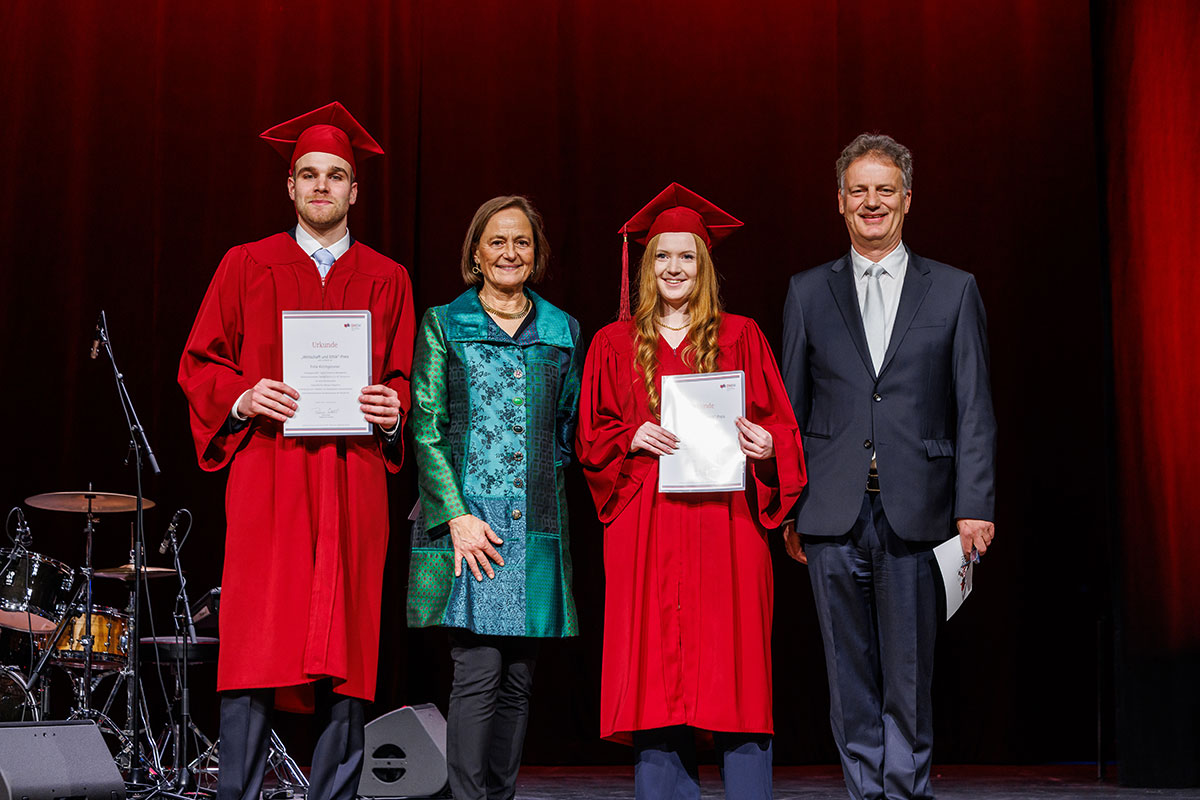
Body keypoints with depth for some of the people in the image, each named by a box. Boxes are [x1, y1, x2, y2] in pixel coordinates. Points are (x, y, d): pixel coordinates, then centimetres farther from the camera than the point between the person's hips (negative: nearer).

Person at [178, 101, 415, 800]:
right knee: (258, 649, -8)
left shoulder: (388, 281, 15)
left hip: (353, 485, 1)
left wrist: (393, 411, -7)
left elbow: (405, 379, 15)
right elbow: (199, 365, 10)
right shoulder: (247, 267, 13)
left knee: (347, 656, -1)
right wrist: (243, 397, -9)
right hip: (267, 479, -1)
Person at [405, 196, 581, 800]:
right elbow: (426, 429, -1)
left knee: (517, 678, 5)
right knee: (478, 670, -11)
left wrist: (541, 480, 4)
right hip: (468, 517, -3)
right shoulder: (443, 324, 5)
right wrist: (457, 513, -11)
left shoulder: (563, 331, 14)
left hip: (535, 525, 3)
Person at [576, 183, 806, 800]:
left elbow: (780, 425, 8)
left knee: (734, 673, -4)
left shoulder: (740, 337, 10)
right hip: (647, 527, 1)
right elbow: (591, 436, 10)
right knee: (656, 670, -2)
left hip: (725, 521, -1)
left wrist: (765, 447, -14)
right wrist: (633, 439, -9)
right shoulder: (615, 343, 12)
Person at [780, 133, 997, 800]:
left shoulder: (954, 291, 7)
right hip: (834, 517, 1)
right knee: (850, 672, 6)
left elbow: (974, 412, 3)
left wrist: (975, 507, -6)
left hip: (916, 513, -1)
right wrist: (787, 508, 5)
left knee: (910, 674, 2)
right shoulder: (809, 293, 11)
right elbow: (791, 410, 11)